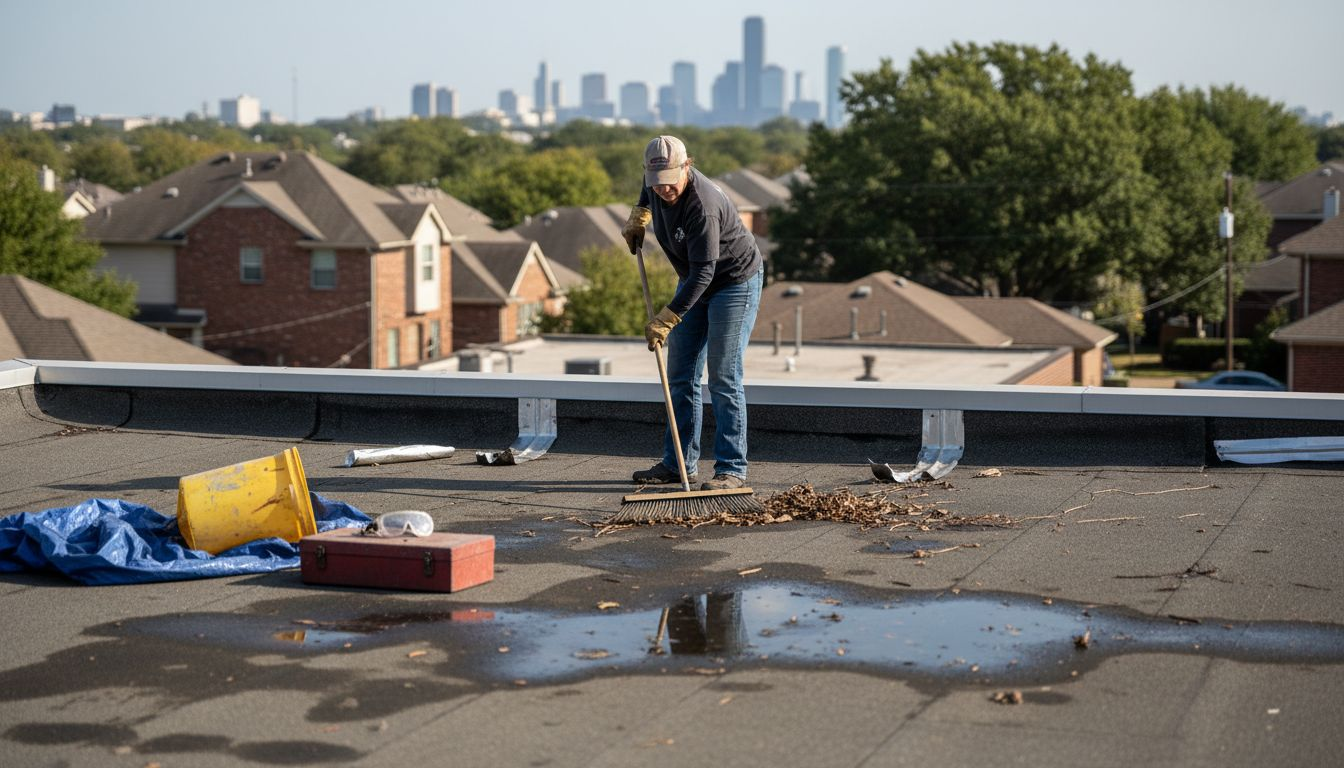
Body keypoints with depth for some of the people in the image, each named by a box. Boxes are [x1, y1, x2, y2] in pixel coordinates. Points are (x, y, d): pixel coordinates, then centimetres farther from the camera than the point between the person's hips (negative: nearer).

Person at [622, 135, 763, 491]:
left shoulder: (703, 205, -34)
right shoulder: (658, 182, -9)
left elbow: (704, 271, -36)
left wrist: (665, 319, -38)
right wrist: (638, 217, 9)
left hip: (735, 281, -8)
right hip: (694, 282, 8)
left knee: (723, 378, -13)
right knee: (680, 376, 7)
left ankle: (732, 469, -10)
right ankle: (679, 463, 13)